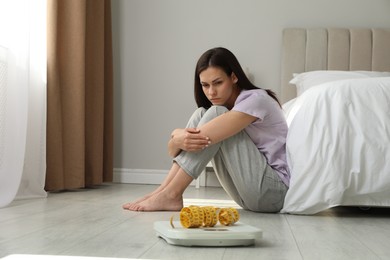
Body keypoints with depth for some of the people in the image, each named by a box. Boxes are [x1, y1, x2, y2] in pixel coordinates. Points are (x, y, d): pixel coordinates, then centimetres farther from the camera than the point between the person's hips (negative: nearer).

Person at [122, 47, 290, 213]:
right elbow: (173, 150, -2)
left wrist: (177, 134, -10)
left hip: (275, 191, -7)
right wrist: (178, 140, -24)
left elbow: (203, 137, -28)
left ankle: (171, 195, -18)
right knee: (201, 114, -4)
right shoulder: (220, 109, 10)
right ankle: (164, 189, -11)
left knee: (215, 114, -19)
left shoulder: (256, 99, -14)